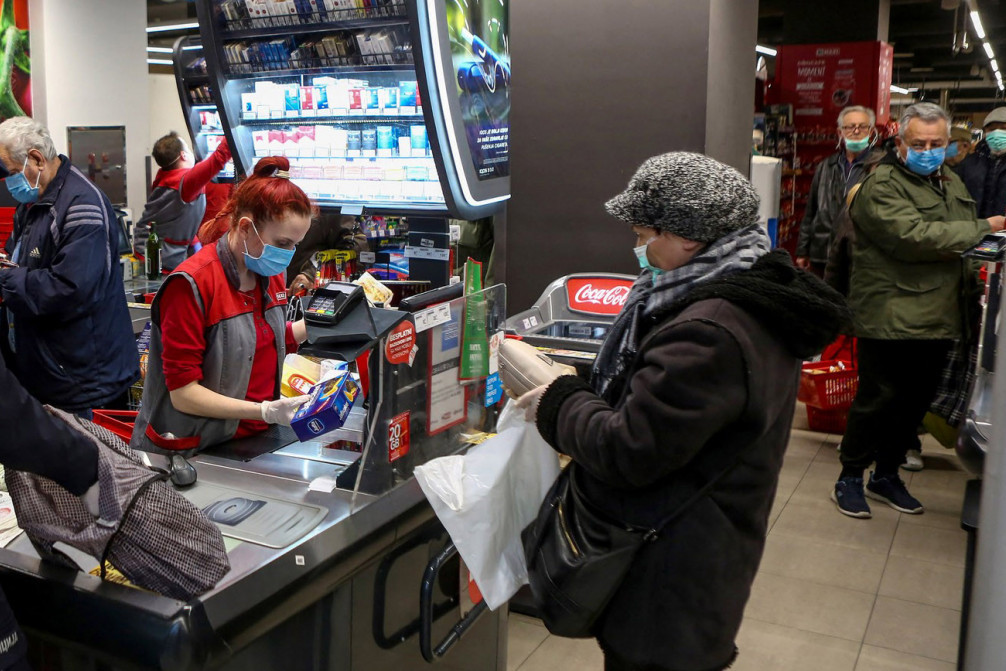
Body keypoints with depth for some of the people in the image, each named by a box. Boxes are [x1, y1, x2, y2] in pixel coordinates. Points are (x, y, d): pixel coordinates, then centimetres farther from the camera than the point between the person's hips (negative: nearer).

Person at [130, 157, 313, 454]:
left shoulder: (269, 275, 5)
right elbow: (182, 394, -20)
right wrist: (266, 412, -27)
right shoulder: (193, 284, -19)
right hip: (195, 451, -7)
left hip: (256, 440, 7)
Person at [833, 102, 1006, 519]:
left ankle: (887, 475, 30)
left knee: (917, 401, 14)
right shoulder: (882, 186, -11)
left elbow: (962, 245, 29)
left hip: (938, 319, 8)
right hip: (890, 318, -8)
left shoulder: (952, 184, 18)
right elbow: (914, 237, -24)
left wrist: (972, 279, 11)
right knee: (878, 400, -1)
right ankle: (850, 479, 15)